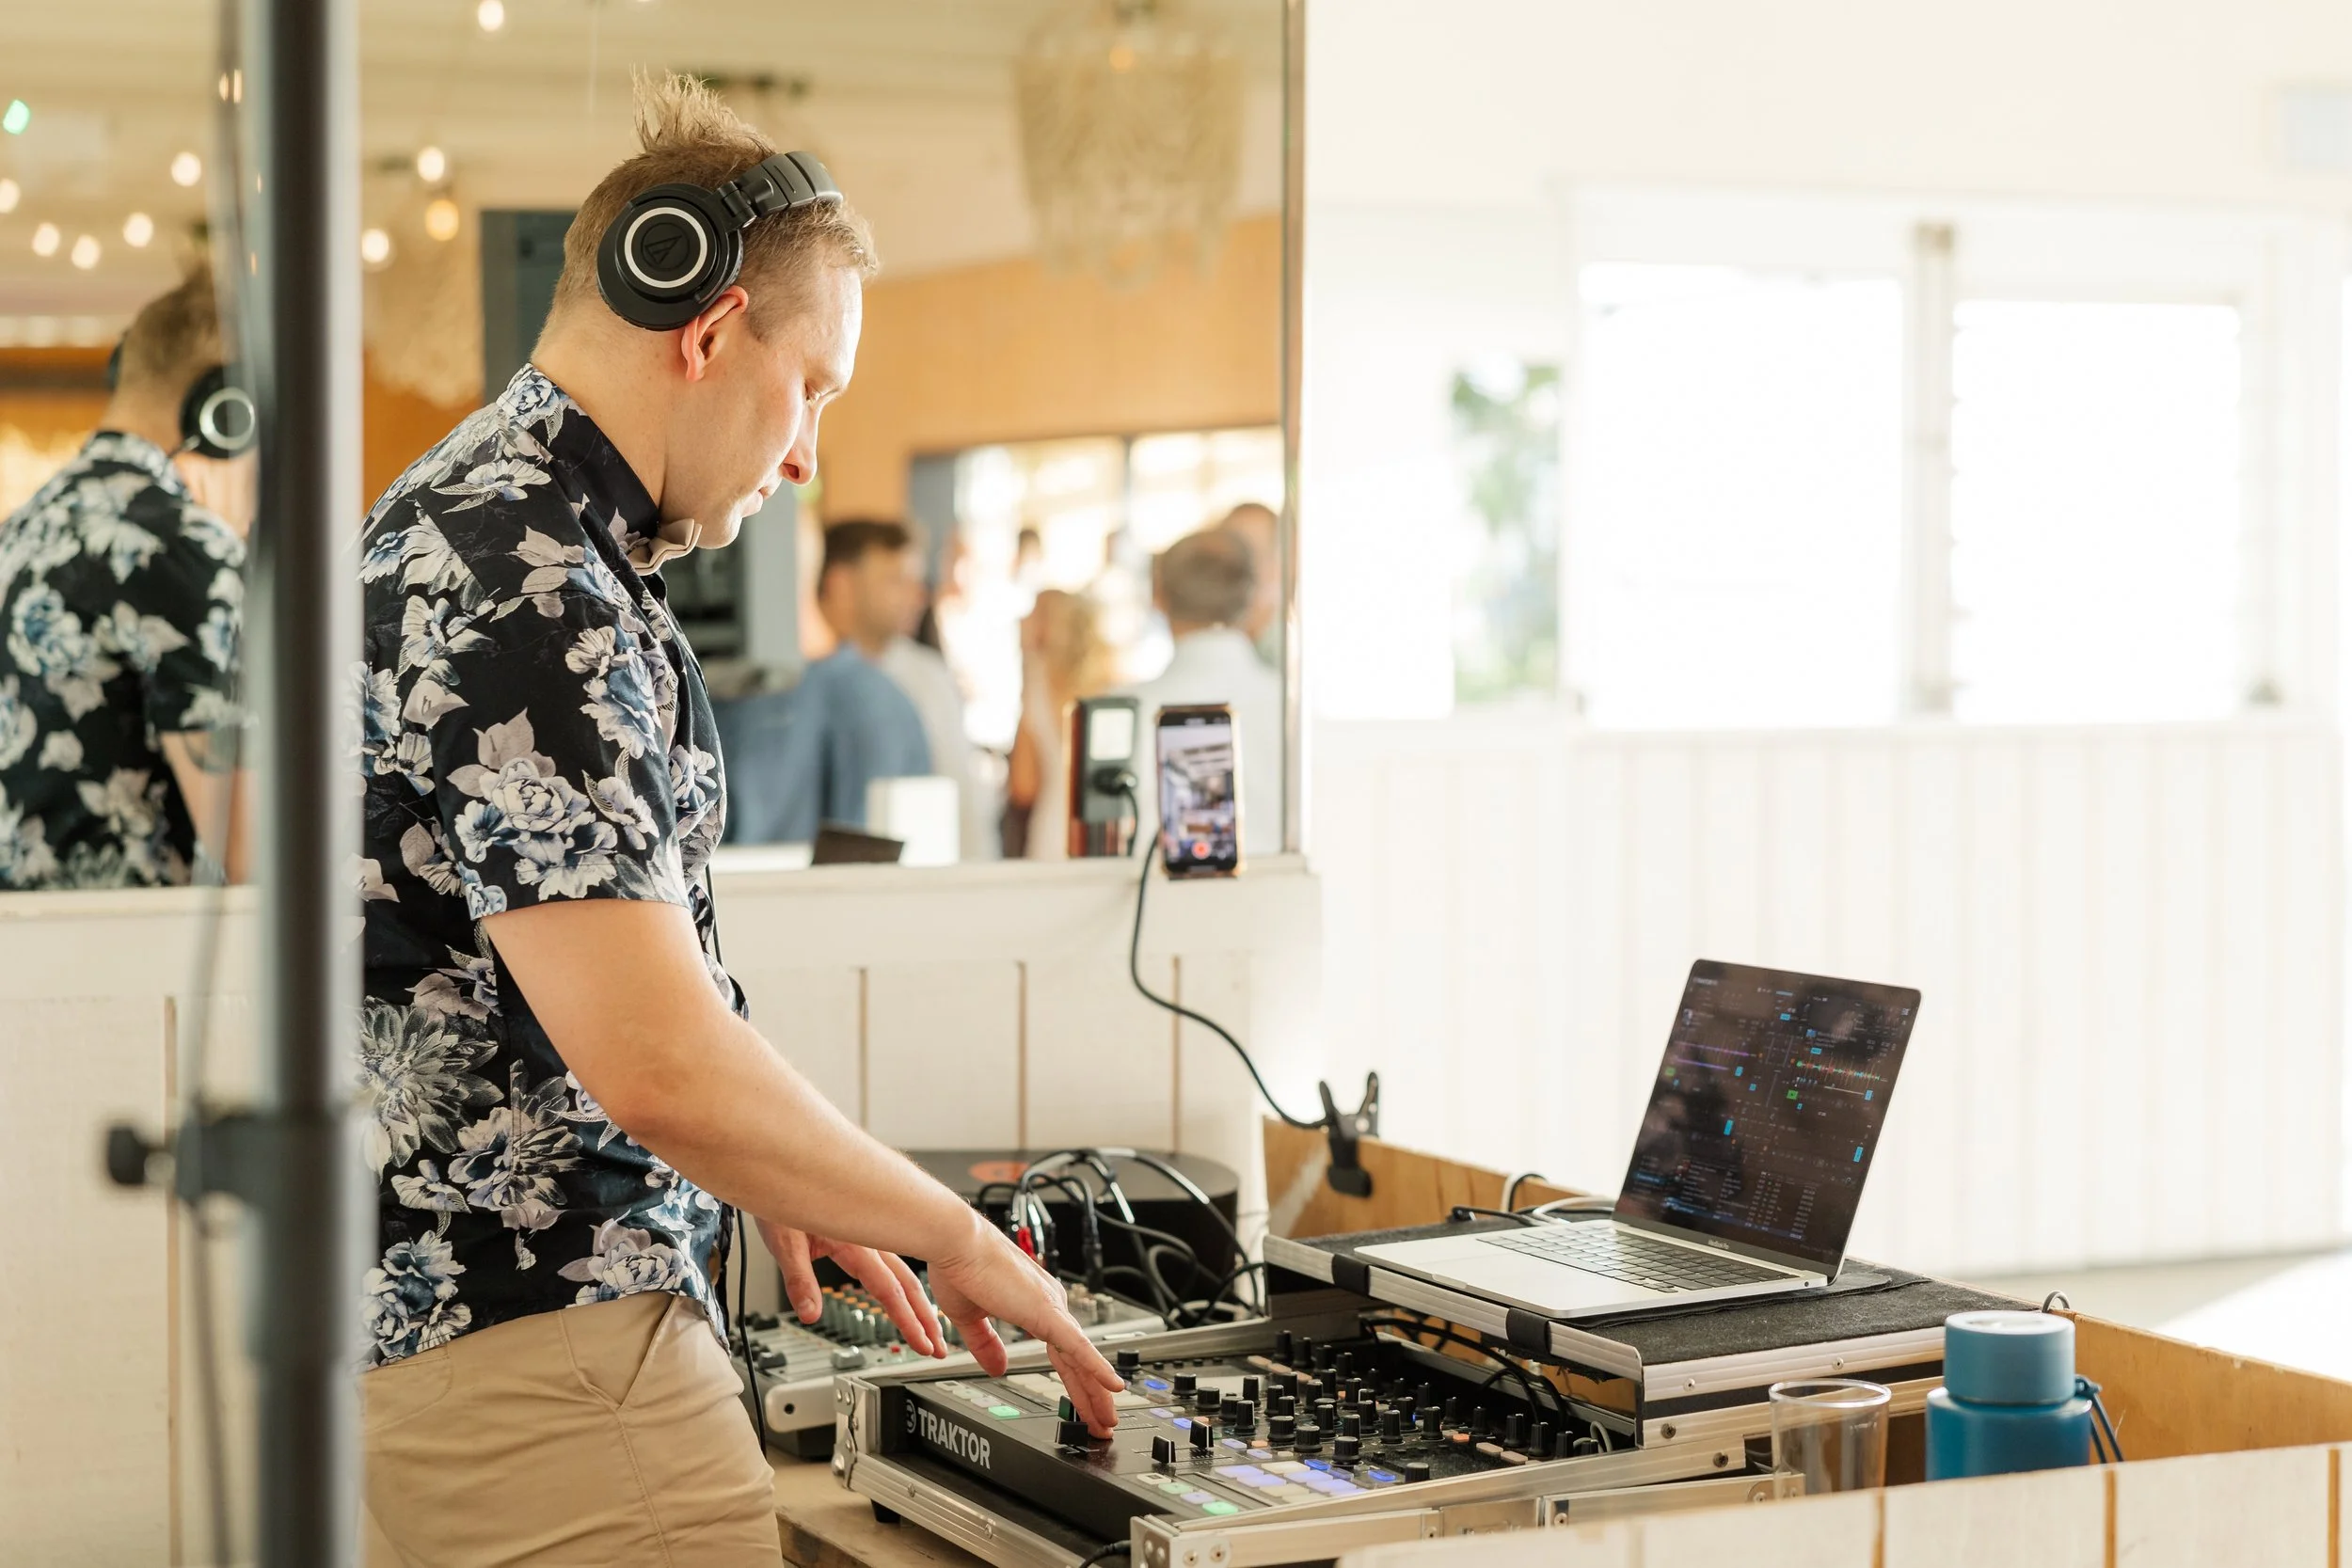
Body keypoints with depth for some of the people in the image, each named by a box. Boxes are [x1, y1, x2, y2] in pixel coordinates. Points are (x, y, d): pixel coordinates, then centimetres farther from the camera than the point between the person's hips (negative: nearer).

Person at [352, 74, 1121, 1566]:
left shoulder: (456, 524, 14)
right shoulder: (533, 598, -20)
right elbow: (657, 1060, -25)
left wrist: (772, 1180, 16)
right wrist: (952, 1236, -13)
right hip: (546, 1339, -11)